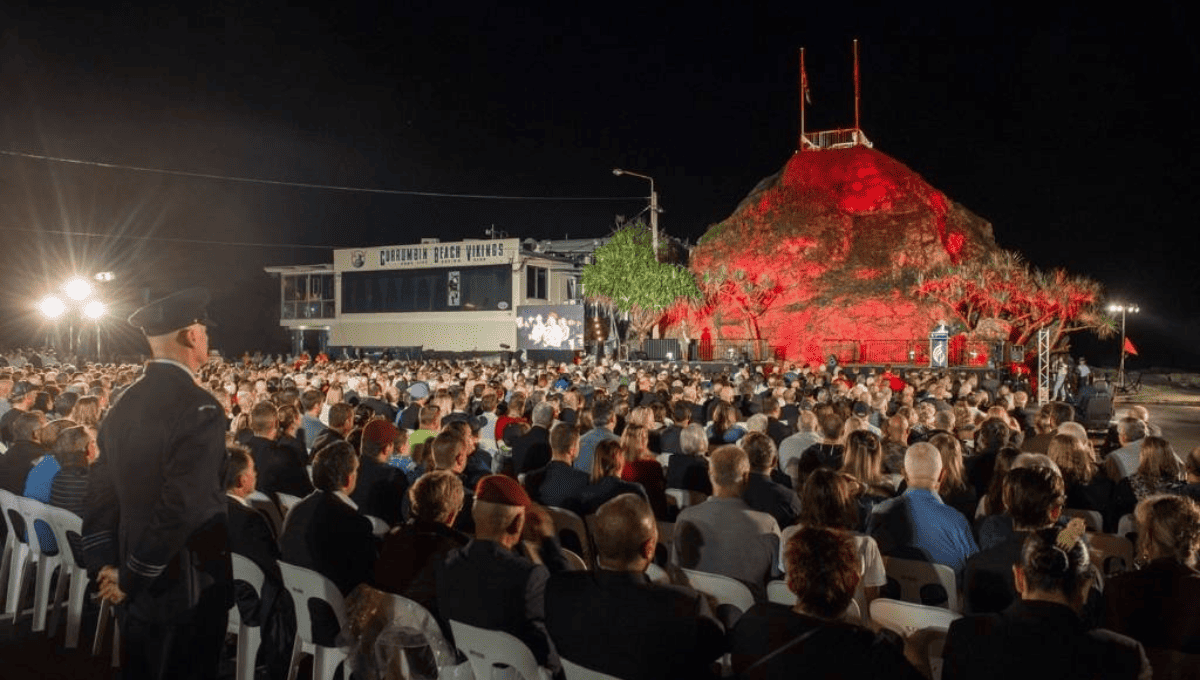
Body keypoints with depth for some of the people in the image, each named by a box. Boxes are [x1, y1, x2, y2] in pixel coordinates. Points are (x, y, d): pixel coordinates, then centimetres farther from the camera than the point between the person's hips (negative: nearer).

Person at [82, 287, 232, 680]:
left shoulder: (123, 405, 3)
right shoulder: (199, 407, -22)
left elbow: (100, 494, 6)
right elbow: (182, 509, -26)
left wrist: (104, 566, 7)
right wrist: (130, 580, -14)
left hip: (134, 586, 7)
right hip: (185, 588, -7)